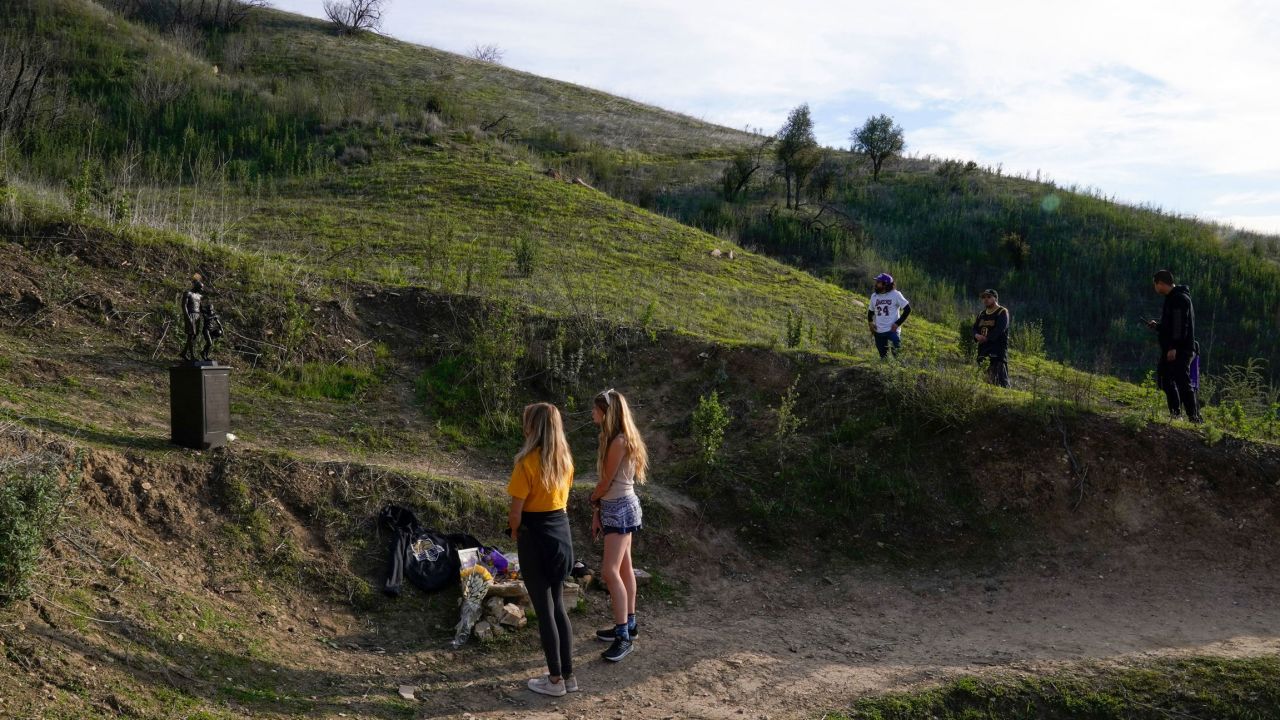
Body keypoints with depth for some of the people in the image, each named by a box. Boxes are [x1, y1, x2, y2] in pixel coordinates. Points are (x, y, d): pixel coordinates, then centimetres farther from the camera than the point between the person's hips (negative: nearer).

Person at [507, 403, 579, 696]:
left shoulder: (527, 462, -18)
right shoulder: (565, 459, 3)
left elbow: (516, 511, -15)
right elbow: (561, 498, 10)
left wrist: (515, 533, 4)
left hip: (536, 537, -7)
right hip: (562, 532, 7)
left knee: (544, 609, 3)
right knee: (558, 606, 16)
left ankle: (555, 680, 10)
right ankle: (568, 675, 20)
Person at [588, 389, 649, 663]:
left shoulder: (619, 441, -20)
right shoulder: (613, 438, 10)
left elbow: (606, 482, -15)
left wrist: (593, 499, 5)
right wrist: (598, 512, 10)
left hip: (620, 508, -10)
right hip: (615, 507, 10)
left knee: (611, 570, -14)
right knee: (624, 568, 15)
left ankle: (624, 636, -13)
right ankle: (628, 624, 24)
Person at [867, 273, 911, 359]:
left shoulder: (895, 295, -8)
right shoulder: (874, 296, 8)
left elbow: (907, 309, -6)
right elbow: (870, 311, 21)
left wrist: (898, 323, -11)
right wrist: (870, 323, 3)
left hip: (892, 330, -5)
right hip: (878, 332, 5)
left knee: (898, 355, -11)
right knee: (883, 356, 10)